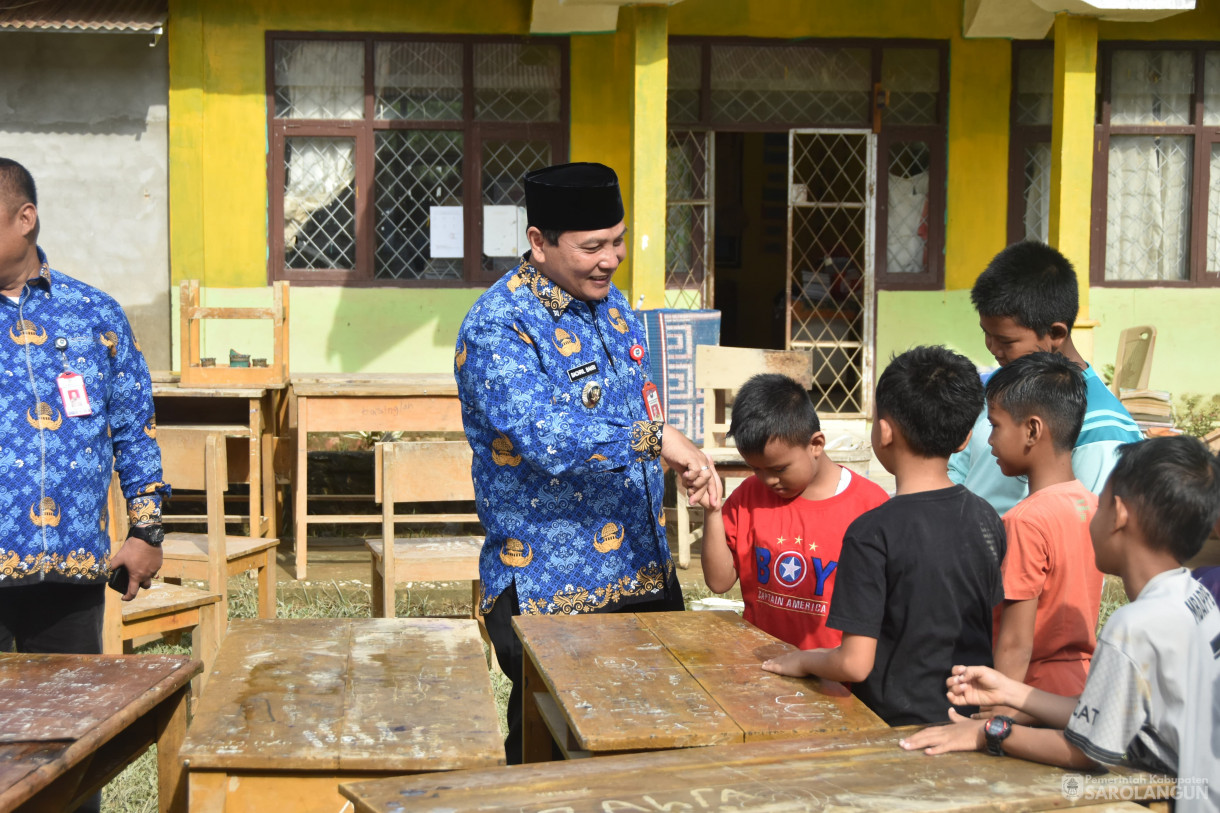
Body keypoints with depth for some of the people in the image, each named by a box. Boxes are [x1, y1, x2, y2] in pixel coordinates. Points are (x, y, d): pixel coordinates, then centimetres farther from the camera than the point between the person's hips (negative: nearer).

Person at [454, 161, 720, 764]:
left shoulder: (611, 305, 10)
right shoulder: (496, 329, -17)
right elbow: (542, 437, -33)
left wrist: (682, 465, 17)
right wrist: (655, 437, -34)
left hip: (644, 576, 8)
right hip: (550, 592, -7)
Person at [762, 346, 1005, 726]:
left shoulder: (872, 533, -17)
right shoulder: (987, 520, 1)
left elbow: (855, 663, -19)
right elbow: (998, 634, 11)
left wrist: (803, 661, 1)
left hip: (899, 723, -6)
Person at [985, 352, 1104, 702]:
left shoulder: (1026, 521, -19)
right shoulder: (1092, 505, 5)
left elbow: (1016, 646, -19)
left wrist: (997, 719, -15)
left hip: (1040, 690, -8)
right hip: (1081, 683, 8)